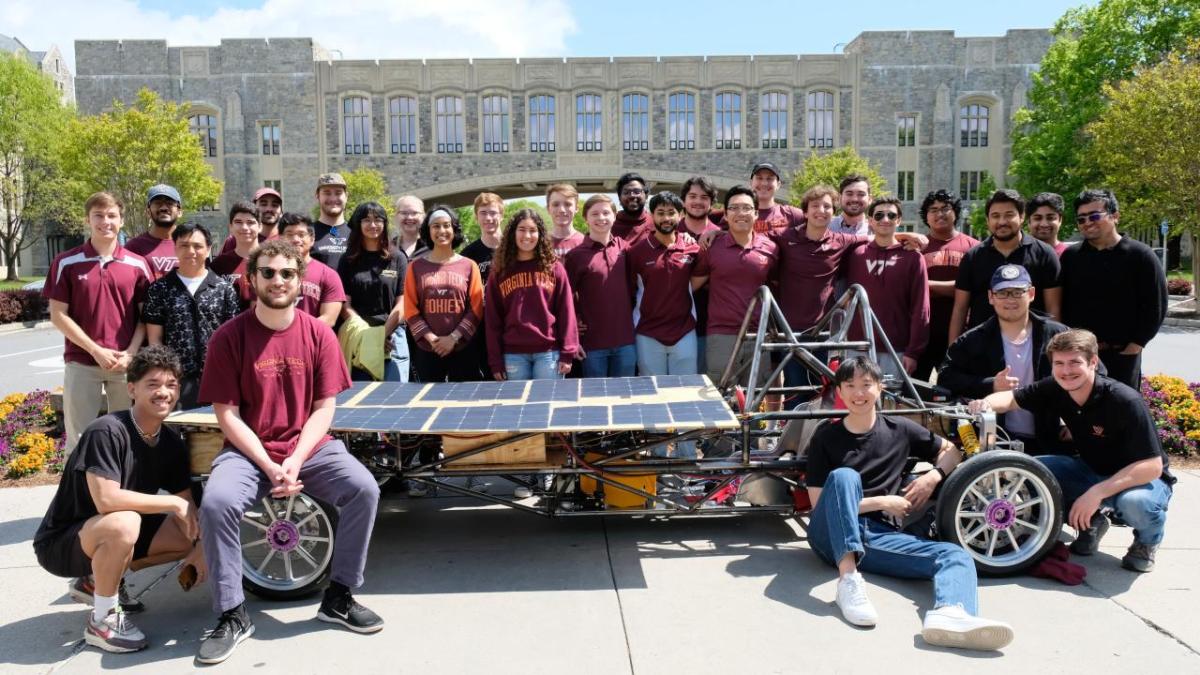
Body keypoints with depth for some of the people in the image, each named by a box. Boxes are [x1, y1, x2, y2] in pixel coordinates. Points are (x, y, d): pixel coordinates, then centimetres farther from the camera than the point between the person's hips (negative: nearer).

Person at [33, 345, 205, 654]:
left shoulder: (171, 442, -3)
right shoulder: (106, 432, -25)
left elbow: (187, 505, 0)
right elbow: (107, 500, -34)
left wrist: (200, 546, -17)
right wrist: (172, 503, -26)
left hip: (109, 536, 8)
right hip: (60, 542, -8)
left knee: (190, 535, 1)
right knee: (123, 523, -36)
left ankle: (96, 580, 15)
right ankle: (102, 620, -13)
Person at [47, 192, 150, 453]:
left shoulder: (138, 264, 3)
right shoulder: (66, 262, -1)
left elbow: (145, 315, 4)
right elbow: (58, 315, -2)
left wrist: (131, 353, -10)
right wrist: (95, 350, -10)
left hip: (126, 363, 1)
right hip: (81, 363, -1)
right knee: (79, 437, 6)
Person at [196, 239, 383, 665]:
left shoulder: (319, 333, -2)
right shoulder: (229, 337, -7)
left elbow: (324, 408, -2)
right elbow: (227, 414, -7)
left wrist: (295, 461, -16)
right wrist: (269, 466, -17)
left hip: (311, 448, 1)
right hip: (249, 452, -1)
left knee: (364, 488, -23)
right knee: (215, 503, -29)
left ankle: (339, 597, -2)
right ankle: (232, 616, -8)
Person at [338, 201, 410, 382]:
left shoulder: (398, 259, 8)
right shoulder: (348, 260, 9)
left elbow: (402, 304, 3)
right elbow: (345, 304, 4)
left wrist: (382, 334, -8)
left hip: (392, 338, -1)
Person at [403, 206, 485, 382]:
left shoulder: (469, 266, 4)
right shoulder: (416, 267, 6)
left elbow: (476, 308, -1)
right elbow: (410, 309, 2)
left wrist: (454, 337, -10)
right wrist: (430, 337, -10)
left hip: (462, 348, -1)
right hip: (426, 350, 1)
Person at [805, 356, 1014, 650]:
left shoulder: (900, 429, 13)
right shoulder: (826, 436, 5)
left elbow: (952, 451, 26)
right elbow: (819, 503, -1)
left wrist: (933, 476, 5)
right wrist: (882, 502, -5)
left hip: (880, 535, 3)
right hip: (833, 536, -3)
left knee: (956, 554, -22)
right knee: (844, 476, -31)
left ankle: (950, 615, -56)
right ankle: (848, 578, -44)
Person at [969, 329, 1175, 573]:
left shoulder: (1126, 402, -28)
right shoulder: (1055, 389, -13)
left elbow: (1152, 466, -28)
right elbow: (1011, 398, -4)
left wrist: (1098, 492, -37)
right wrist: (987, 403, -29)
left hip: (1142, 478, -5)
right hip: (1092, 471, 5)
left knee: (1135, 501, -39)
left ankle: (1146, 541, 0)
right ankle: (1090, 522, 7)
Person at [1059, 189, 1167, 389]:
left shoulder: (1140, 255, -4)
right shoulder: (1070, 256, 5)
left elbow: (1155, 306, -5)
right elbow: (1061, 304, 6)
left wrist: (1134, 346, -8)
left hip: (1122, 355, -2)